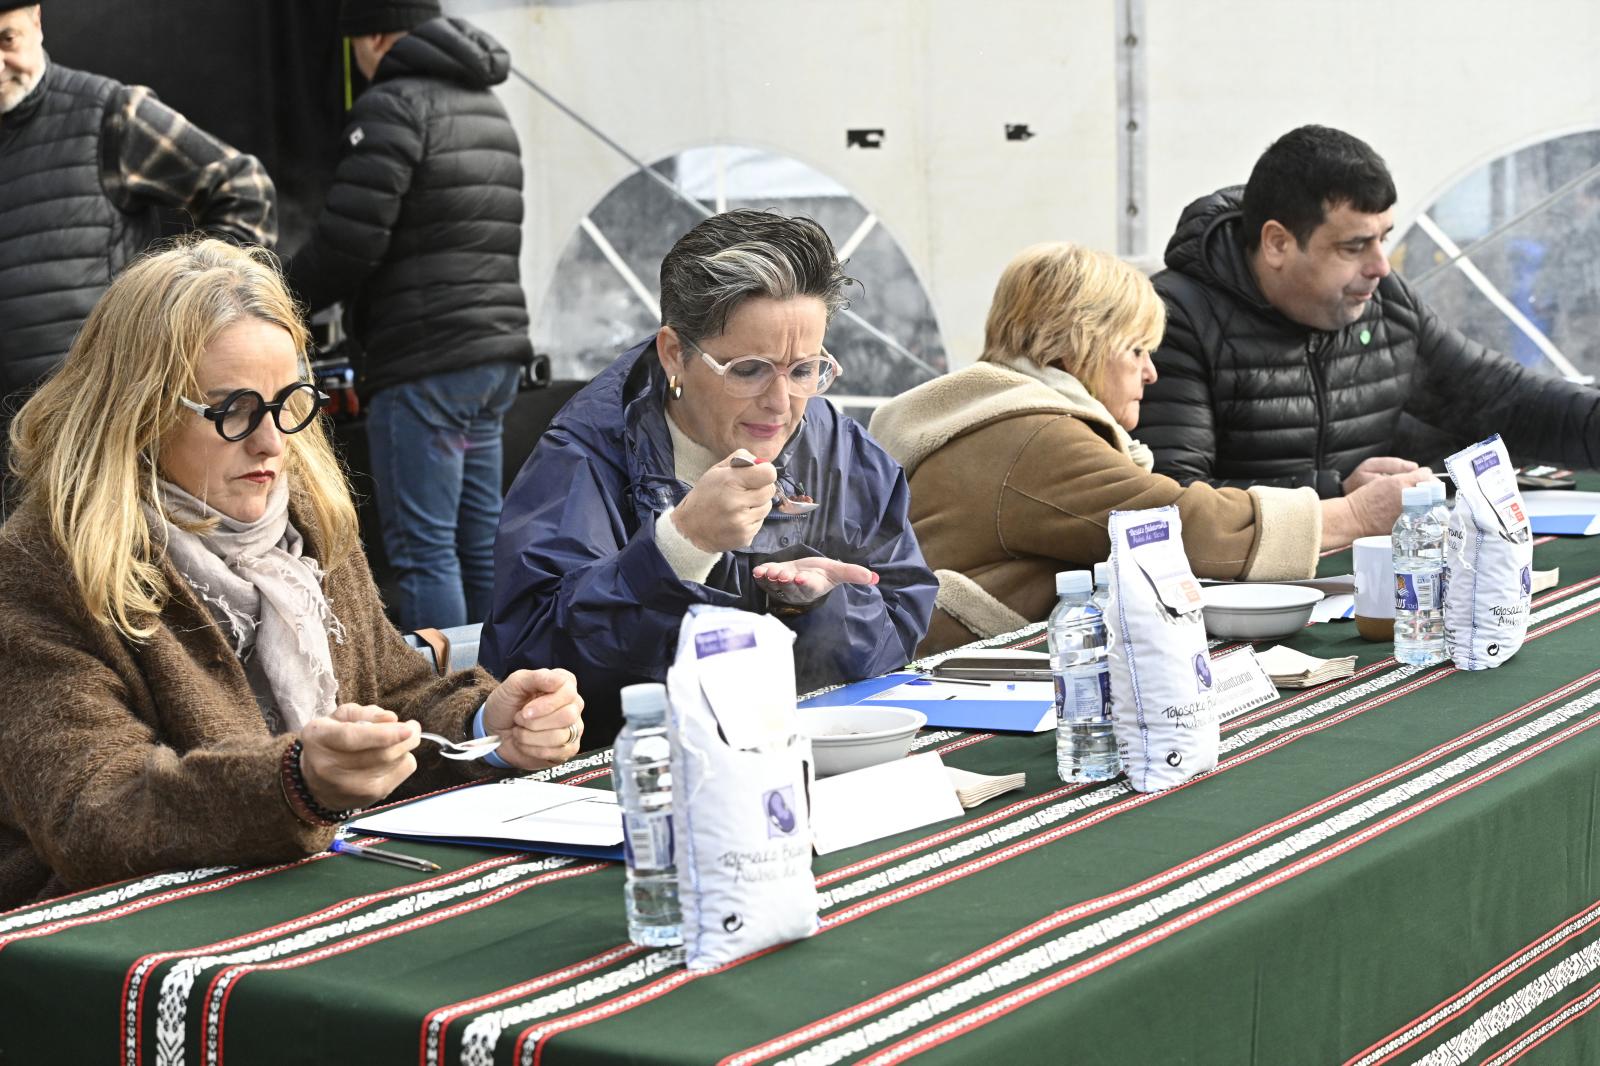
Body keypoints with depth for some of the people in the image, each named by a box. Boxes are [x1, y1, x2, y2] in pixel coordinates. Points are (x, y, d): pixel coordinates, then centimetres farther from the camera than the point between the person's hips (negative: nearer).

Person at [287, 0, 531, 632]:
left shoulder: (393, 105, -8)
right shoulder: (488, 107, 20)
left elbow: (348, 241, -15)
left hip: (425, 363, -9)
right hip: (496, 349, 9)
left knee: (422, 550, -6)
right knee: (481, 544, 12)